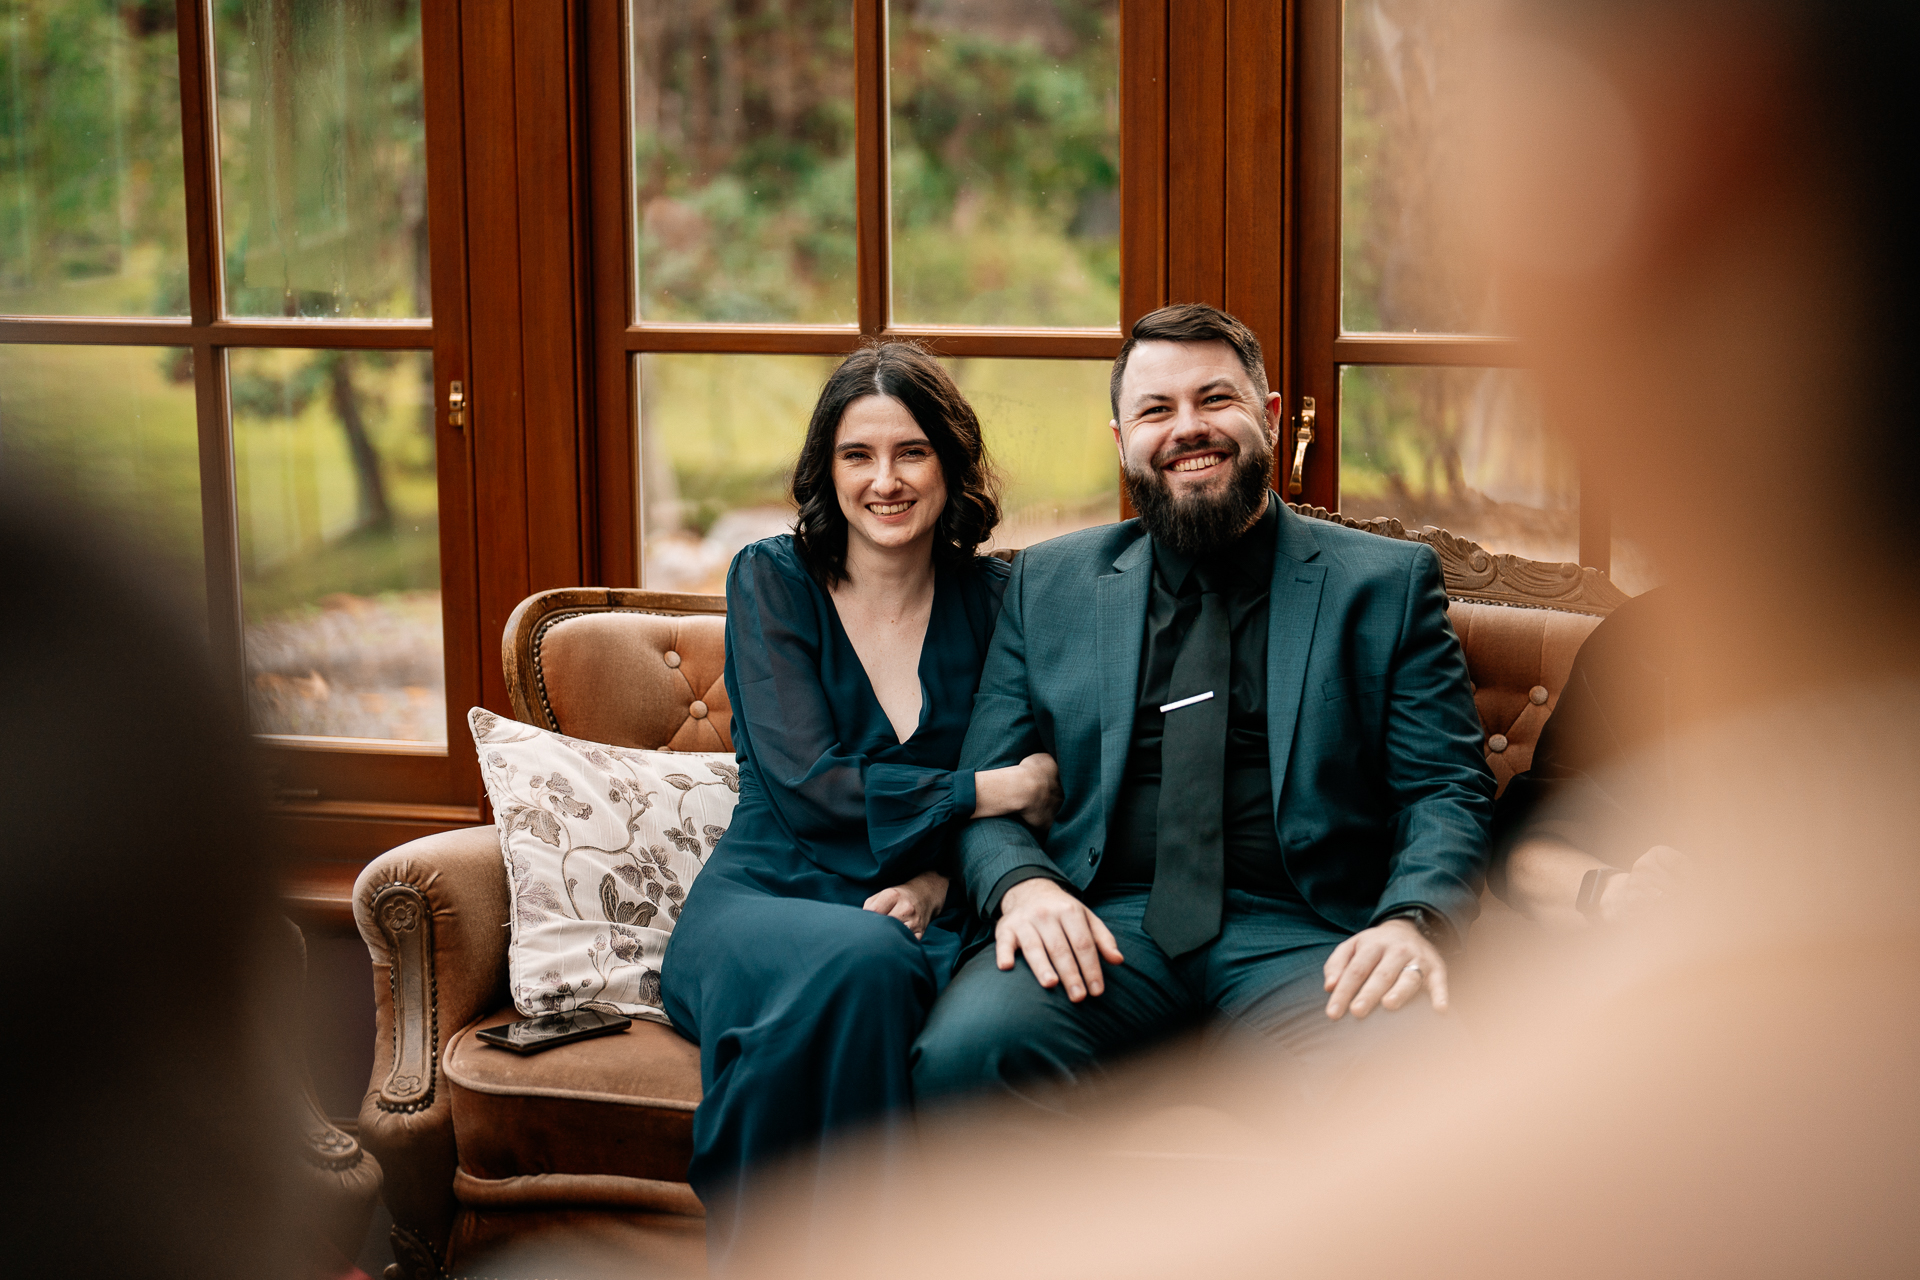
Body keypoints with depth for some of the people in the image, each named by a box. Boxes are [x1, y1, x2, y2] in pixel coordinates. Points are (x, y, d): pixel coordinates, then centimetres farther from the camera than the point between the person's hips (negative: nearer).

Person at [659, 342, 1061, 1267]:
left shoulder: (988, 598, 11)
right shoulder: (771, 581, 5)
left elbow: (1028, 789, 7)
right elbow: (811, 786, -6)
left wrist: (935, 880, -13)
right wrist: (989, 791, -7)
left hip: (920, 916, 2)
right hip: (767, 895, -2)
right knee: (857, 963, -38)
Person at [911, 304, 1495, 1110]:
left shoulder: (1386, 583, 14)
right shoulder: (1049, 584, 19)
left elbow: (1447, 792, 8)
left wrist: (1411, 922, -15)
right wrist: (1023, 885, -9)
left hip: (1301, 935, -1)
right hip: (1108, 927, 1)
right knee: (965, 1050, -33)